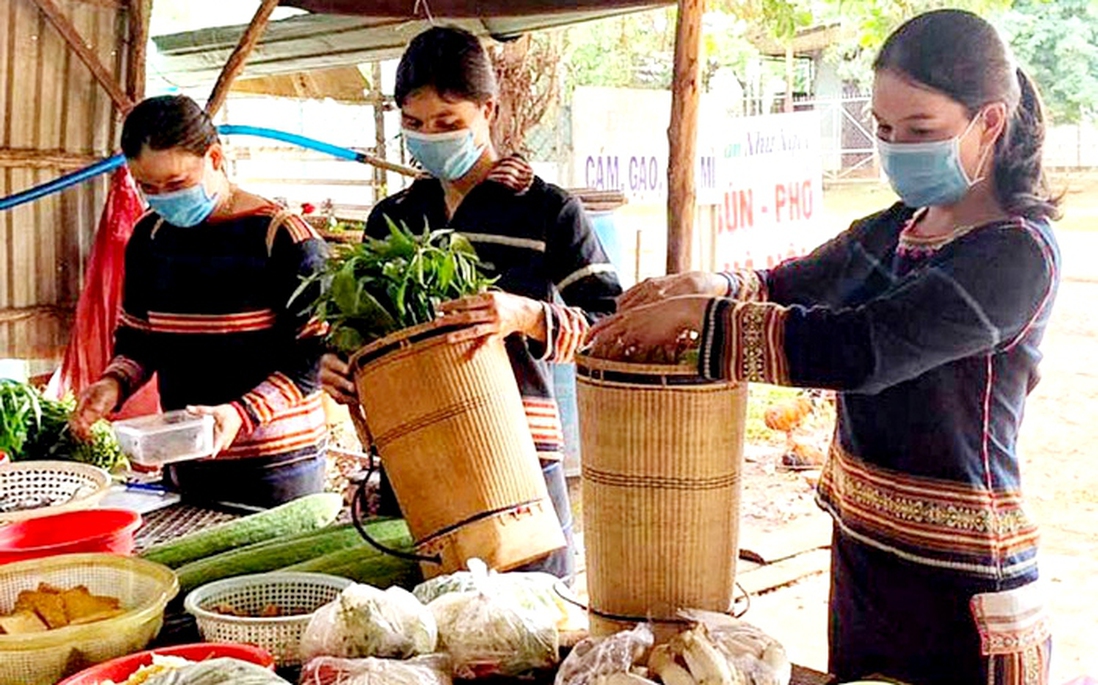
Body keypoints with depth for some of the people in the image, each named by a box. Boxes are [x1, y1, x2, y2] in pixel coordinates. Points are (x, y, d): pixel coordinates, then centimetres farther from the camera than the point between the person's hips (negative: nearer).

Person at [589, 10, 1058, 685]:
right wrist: (714, 286, -6)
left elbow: (857, 349, -29)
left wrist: (698, 313, -24)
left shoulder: (1019, 254, -18)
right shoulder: (893, 229, 5)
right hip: (861, 554, 7)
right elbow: (790, 287, 17)